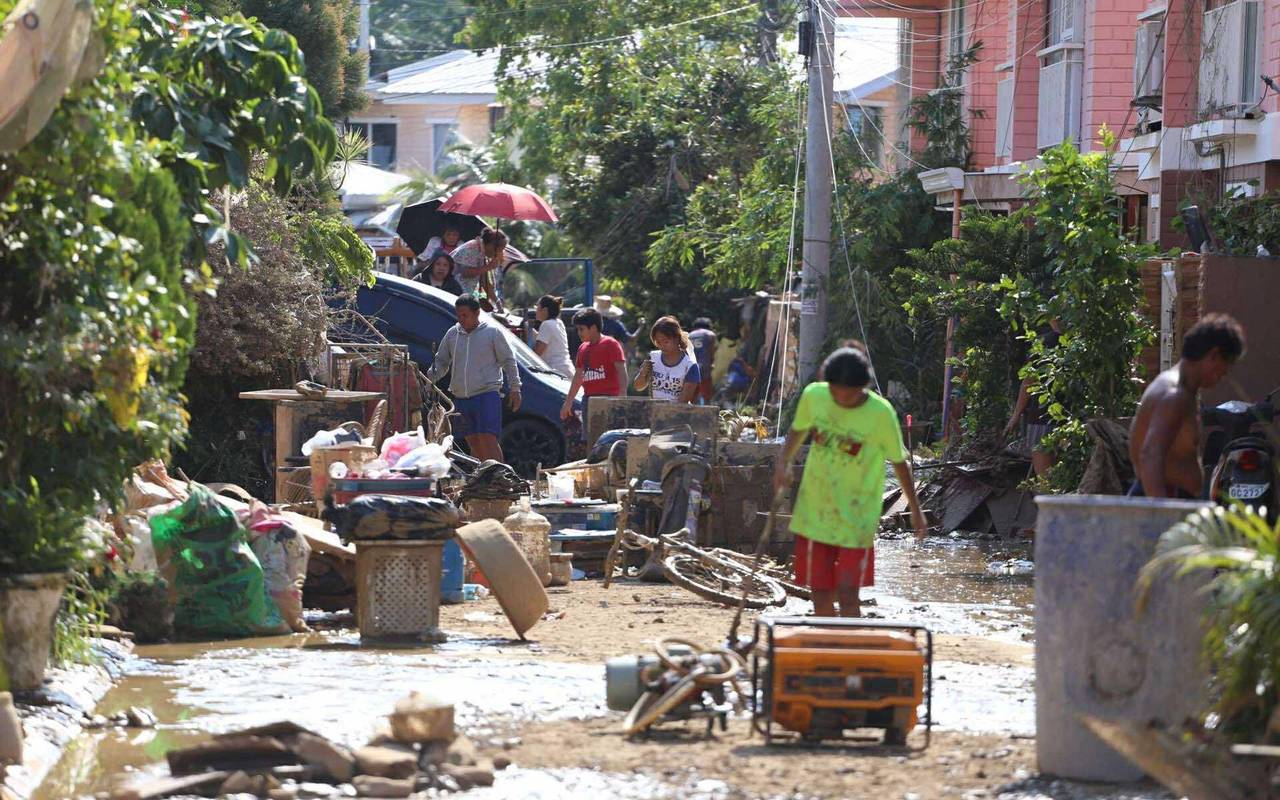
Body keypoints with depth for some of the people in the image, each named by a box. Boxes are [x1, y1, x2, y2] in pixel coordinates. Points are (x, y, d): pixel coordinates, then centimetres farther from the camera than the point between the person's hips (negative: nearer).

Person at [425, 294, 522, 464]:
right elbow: (441, 362, 18)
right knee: (473, 443, 8)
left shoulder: (492, 332, -2)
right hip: (460, 397, 5)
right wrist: (428, 379, 0)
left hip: (486, 394, -5)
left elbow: (509, 361, 3)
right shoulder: (452, 334, 11)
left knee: (488, 440, -15)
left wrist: (514, 389, -1)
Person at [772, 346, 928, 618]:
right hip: (815, 513, 3)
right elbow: (799, 430, 15)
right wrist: (783, 463, -3)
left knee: (847, 595, -10)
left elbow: (899, 462, -1)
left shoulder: (881, 413, -14)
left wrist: (915, 510, 7)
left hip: (856, 521, -3)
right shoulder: (813, 396, -6)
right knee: (821, 595, 7)